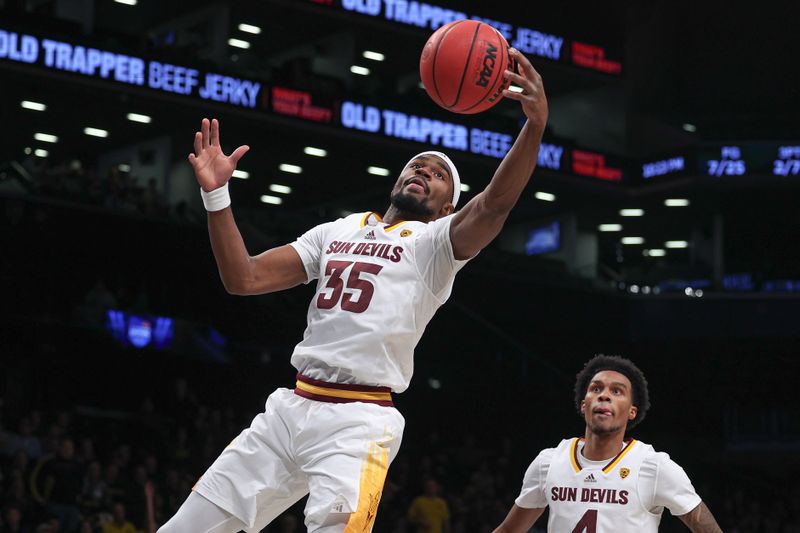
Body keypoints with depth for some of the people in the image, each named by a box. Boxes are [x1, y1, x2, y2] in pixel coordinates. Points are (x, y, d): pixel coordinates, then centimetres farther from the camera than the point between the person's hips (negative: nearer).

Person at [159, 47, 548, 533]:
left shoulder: (435, 242, 2)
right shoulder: (338, 231, 18)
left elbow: (493, 205, -19)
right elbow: (245, 279, 14)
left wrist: (535, 126, -35)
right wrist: (216, 194, 2)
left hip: (360, 422, -5)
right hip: (291, 407, 6)